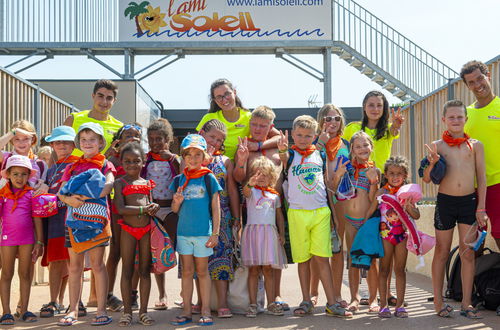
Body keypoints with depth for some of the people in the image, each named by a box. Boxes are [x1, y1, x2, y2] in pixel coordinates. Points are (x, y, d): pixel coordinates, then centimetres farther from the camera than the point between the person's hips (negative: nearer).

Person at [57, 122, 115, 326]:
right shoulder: (72, 167, 15)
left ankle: (101, 310, 3)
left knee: (97, 264, -2)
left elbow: (109, 183, -13)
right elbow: (60, 192, 6)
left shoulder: (105, 164, 6)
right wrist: (69, 199, -17)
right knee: (75, 266, 6)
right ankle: (73, 310, 13)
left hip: (97, 217, -3)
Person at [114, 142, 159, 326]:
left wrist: (154, 207, -7)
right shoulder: (120, 183, -1)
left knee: (145, 270, 7)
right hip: (128, 229, -3)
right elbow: (120, 209, -13)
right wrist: (144, 209, -16)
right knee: (127, 271, 4)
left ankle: (143, 311, 14)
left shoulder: (147, 183, 10)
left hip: (146, 229, 3)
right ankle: (127, 311, 12)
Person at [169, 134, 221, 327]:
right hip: (183, 232, 3)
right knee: (186, 271, 8)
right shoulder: (179, 180, 5)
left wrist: (215, 233, -5)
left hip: (203, 232, -3)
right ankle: (186, 311, 15)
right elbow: (174, 210, 10)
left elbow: (215, 207, -1)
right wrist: (177, 201, -13)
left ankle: (205, 311, 13)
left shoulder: (208, 178, -3)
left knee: (202, 271, 5)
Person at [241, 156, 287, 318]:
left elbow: (279, 215, 19)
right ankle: (253, 304, 3)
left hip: (270, 232, 3)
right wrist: (250, 183, -42)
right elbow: (245, 191, -20)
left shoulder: (274, 195, 16)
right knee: (253, 270, -1)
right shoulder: (252, 191, 4)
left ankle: (271, 303, 11)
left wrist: (282, 233, 10)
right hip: (253, 230, -3)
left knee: (268, 269, 5)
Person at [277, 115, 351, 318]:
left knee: (322, 257, -1)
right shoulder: (291, 154, 3)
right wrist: (282, 150, -44)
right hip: (297, 212, -1)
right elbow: (284, 158, -21)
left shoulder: (320, 155, 10)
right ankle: (306, 302, 16)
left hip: (321, 211, 1)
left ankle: (331, 303, 2)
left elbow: (327, 182, 16)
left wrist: (332, 209, 14)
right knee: (303, 259, 6)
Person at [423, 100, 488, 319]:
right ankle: (438, 302, 14)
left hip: (469, 202, 1)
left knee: (468, 253, 4)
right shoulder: (437, 146, 2)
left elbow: (482, 178, 5)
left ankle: (466, 303, 12)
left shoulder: (475, 145, 5)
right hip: (445, 202, -1)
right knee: (442, 252, 7)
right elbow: (427, 179, 1)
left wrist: (481, 208, -1)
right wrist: (431, 164, -19)